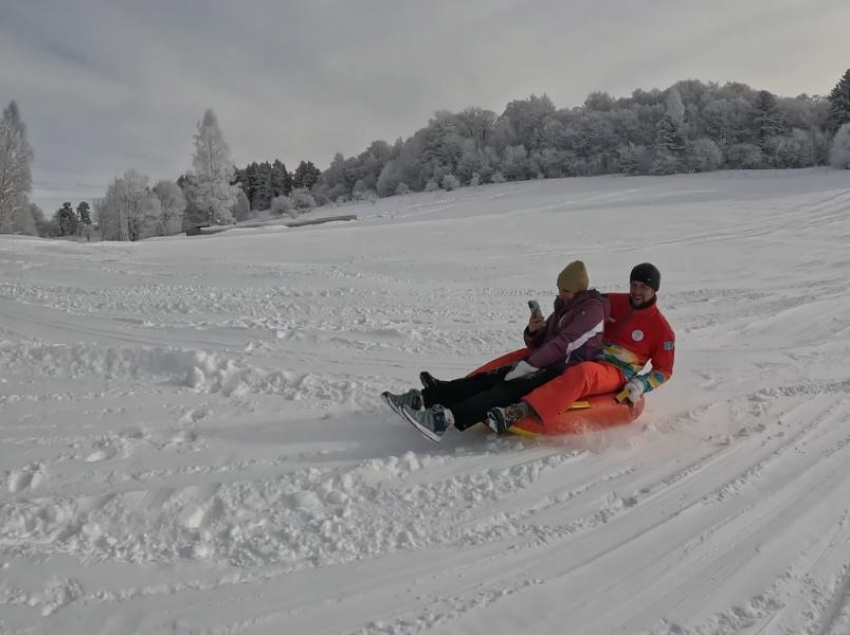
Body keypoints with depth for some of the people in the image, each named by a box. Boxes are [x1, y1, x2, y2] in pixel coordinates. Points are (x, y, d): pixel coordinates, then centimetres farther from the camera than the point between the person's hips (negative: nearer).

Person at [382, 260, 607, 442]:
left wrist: (527, 366, -22)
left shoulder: (592, 309, -7)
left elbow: (564, 344, -19)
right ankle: (423, 398, -25)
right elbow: (539, 345, 21)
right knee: (488, 378, -13)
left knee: (508, 388, -33)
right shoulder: (564, 306, 21)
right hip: (547, 363, 8)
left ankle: (448, 417, -52)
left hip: (566, 371, -8)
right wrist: (533, 331, -3)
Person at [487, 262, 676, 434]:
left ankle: (521, 410, -56)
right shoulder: (616, 302, 10)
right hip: (591, 358, 7)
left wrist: (642, 384, -13)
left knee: (584, 372, -41)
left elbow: (664, 370, 6)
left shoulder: (660, 327, 0)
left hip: (617, 375, -7)